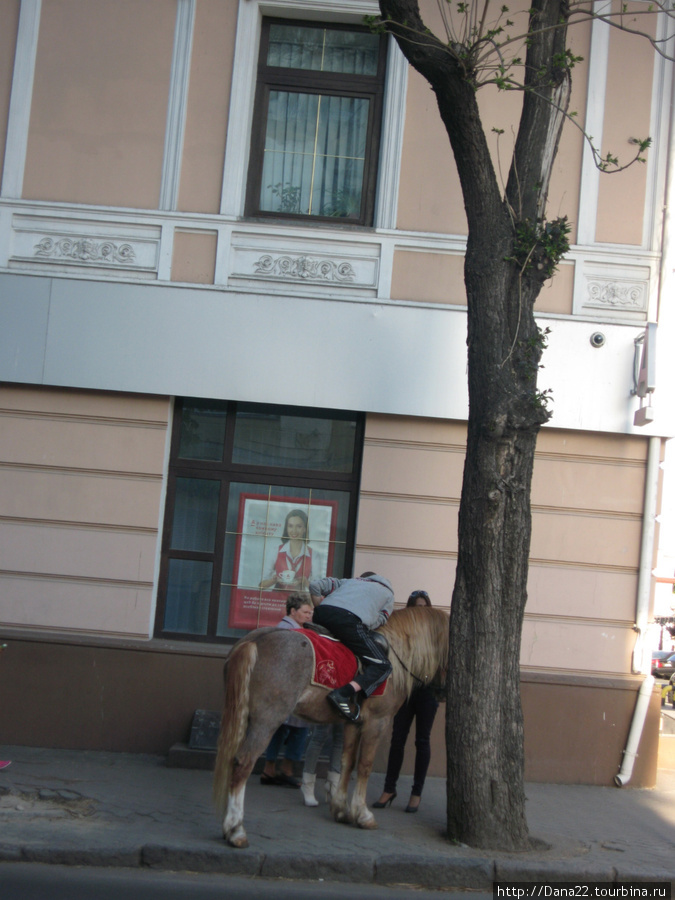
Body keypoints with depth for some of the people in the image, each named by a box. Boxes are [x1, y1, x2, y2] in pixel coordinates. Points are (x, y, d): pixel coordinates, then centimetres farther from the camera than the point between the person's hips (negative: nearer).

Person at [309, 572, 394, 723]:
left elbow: (315, 585, 27)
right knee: (383, 666, 1)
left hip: (321, 614, 5)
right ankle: (344, 693, -20)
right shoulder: (388, 593, 31)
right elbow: (379, 620, 15)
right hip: (350, 620, -5)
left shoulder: (348, 581, 37)